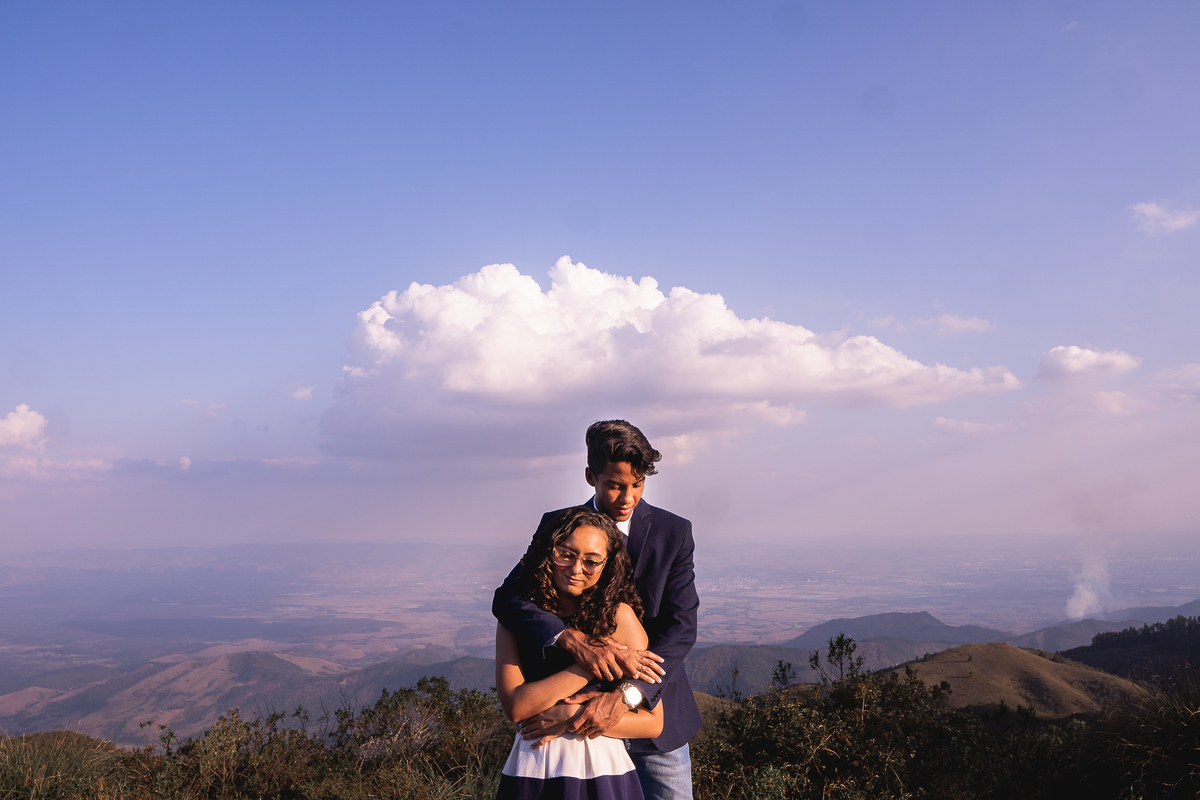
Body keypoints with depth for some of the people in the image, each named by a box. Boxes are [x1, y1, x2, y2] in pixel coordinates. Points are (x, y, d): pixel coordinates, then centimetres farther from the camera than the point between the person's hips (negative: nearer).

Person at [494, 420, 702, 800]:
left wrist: (624, 696, -27)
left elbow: (681, 627, -13)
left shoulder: (674, 532, -6)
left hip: (654, 709, 0)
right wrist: (574, 640, -33)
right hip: (583, 712, 0)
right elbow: (507, 599, -15)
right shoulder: (557, 527, -4)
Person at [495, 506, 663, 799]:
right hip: (529, 774, 2)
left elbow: (653, 722, -8)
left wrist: (573, 715, -17)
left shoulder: (619, 616, -8)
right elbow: (515, 706, -15)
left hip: (600, 771, -2)